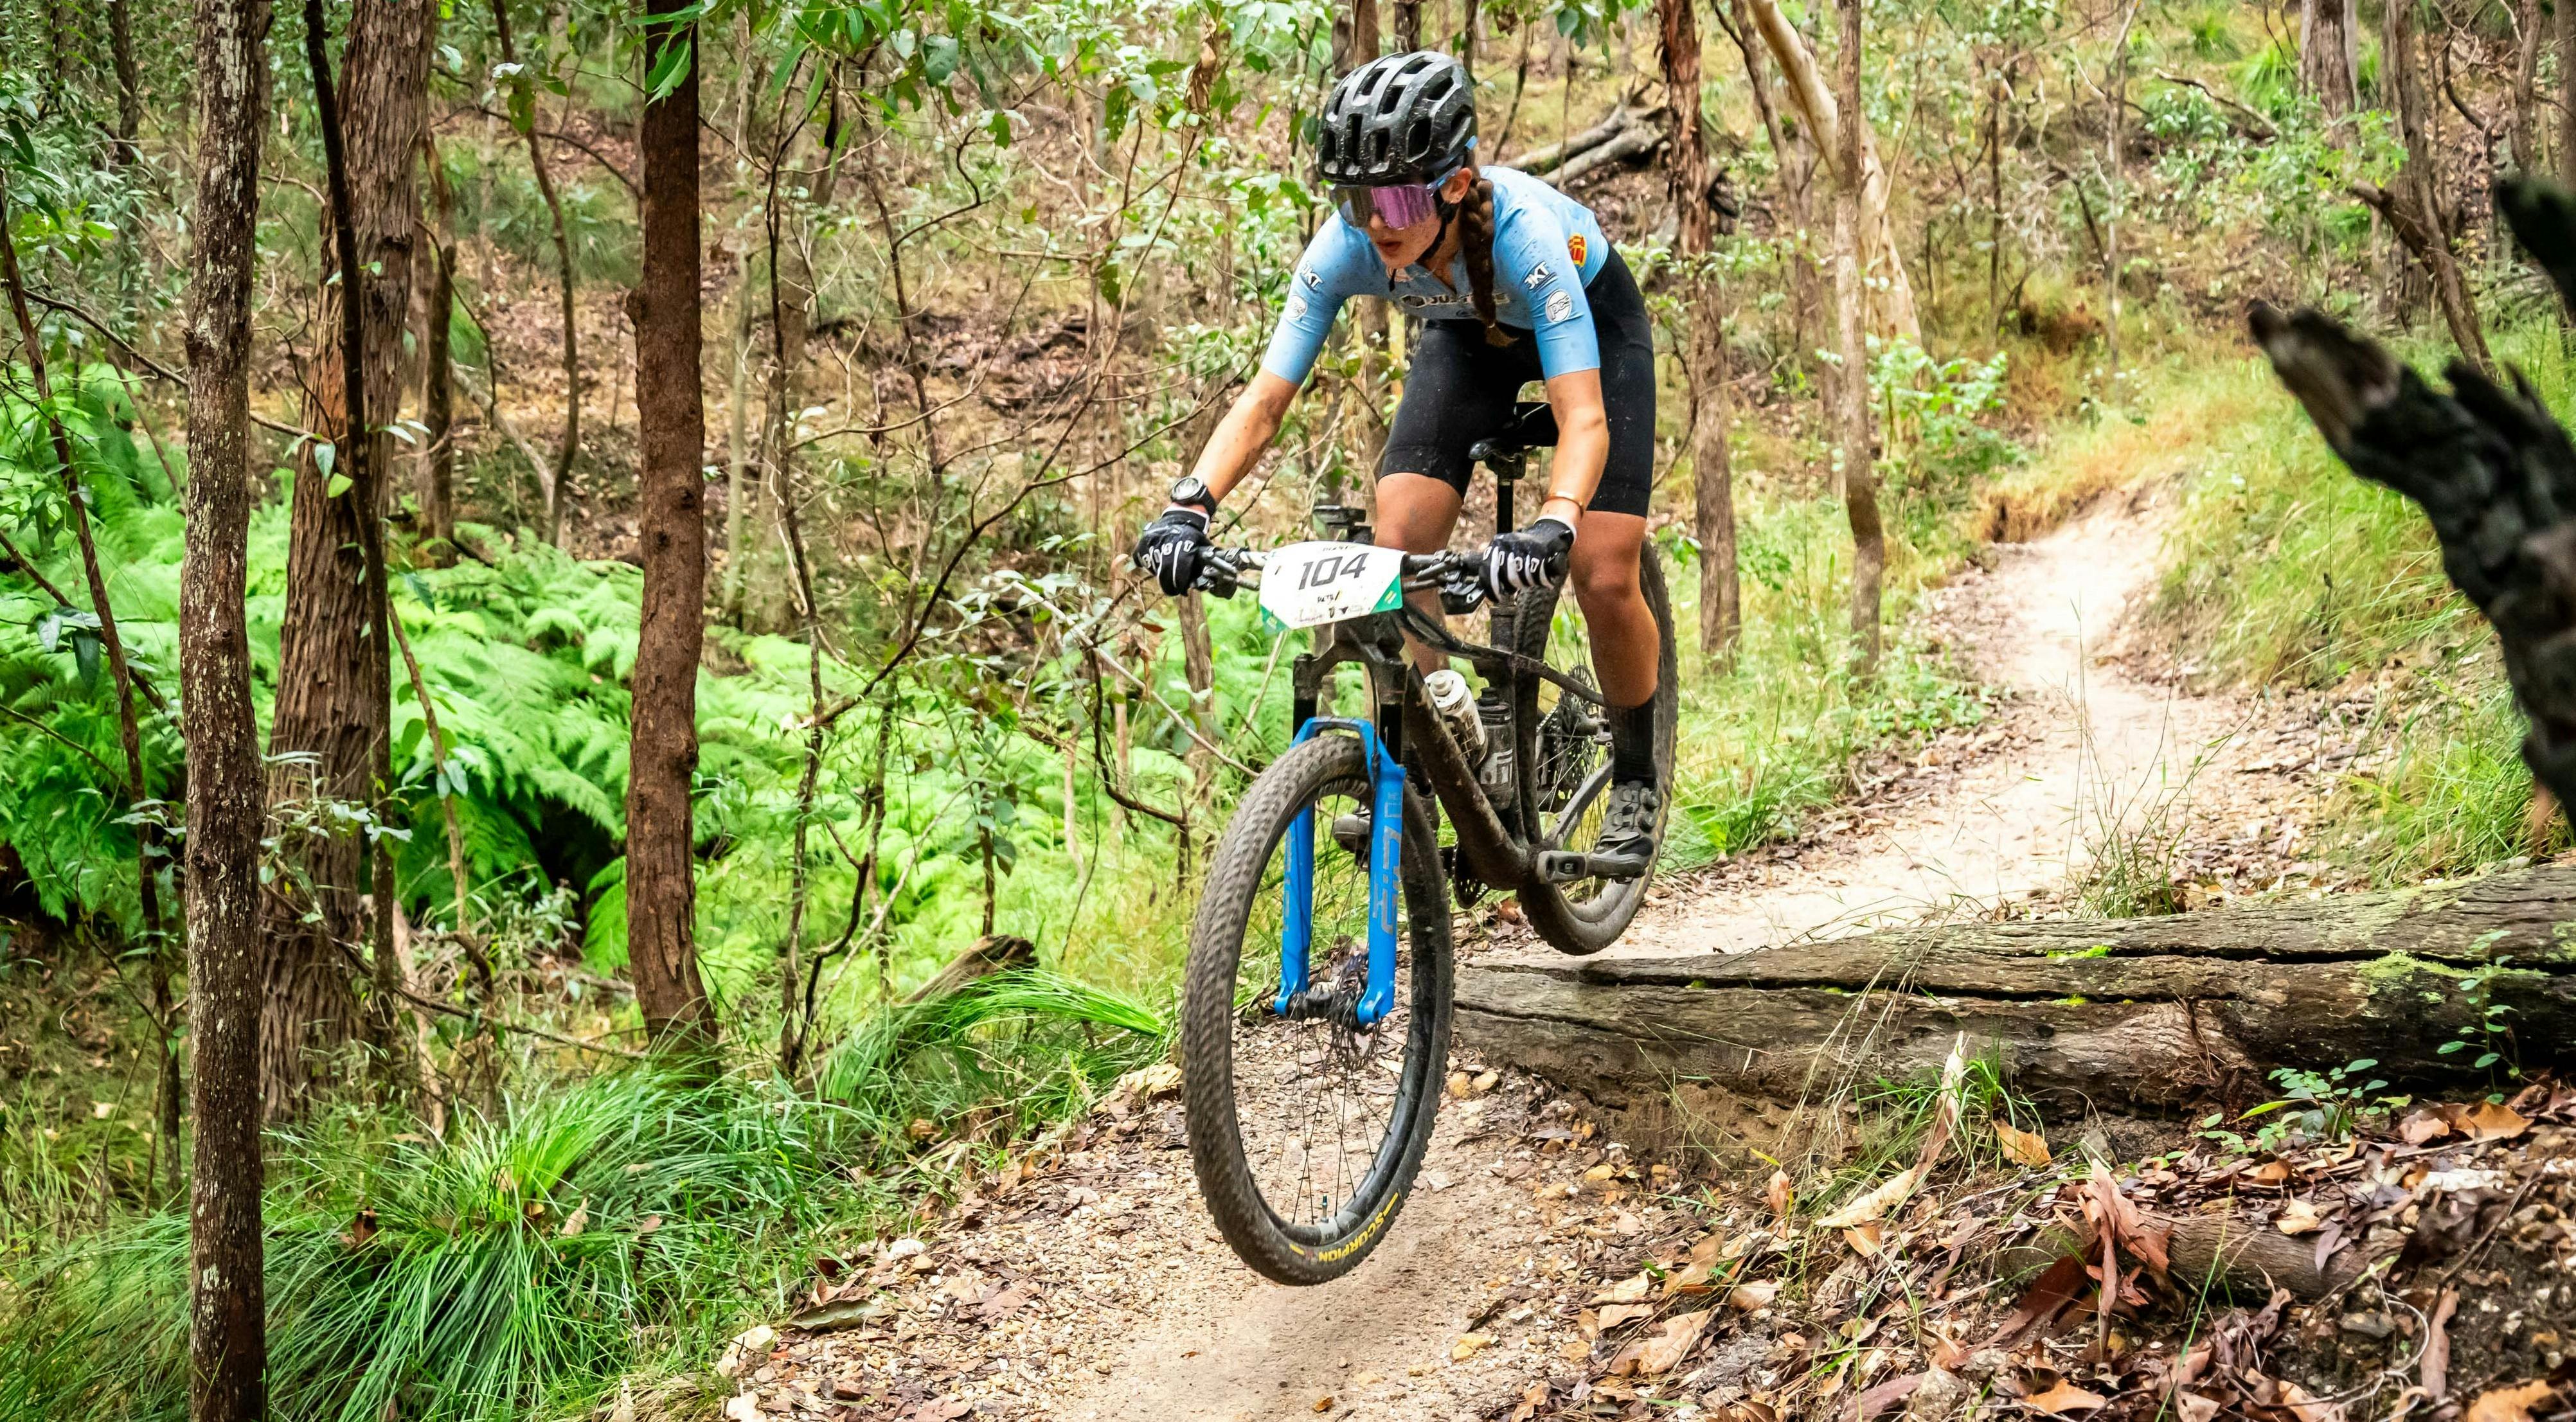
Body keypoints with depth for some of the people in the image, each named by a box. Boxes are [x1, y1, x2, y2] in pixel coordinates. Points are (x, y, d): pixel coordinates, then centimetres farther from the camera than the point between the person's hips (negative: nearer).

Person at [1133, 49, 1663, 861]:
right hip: (1470, 333, 4)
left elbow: (1583, 418, -48)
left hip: (1593, 321, -3)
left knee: (1604, 581, -14)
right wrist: (1188, 506, -46)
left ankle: (1635, 779, 11)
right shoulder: (1347, 249, -31)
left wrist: (1555, 524, -67)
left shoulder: (1521, 231, -42)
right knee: (1397, 548, -17)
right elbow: (1265, 399, -30)